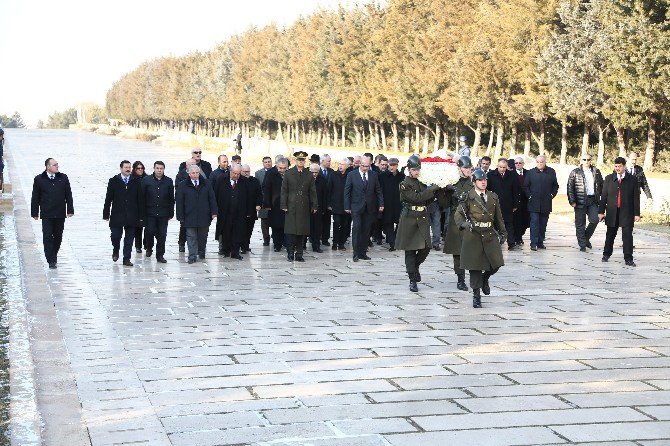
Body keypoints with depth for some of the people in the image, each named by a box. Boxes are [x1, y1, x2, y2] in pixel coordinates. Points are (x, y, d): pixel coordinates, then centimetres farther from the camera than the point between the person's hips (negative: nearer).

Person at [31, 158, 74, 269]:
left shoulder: (63, 178, 5)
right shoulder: (39, 179, 0)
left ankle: (53, 255, 29)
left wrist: (70, 210, 3)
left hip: (60, 214, 2)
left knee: (58, 237, 10)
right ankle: (51, 260, -5)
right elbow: (35, 197, 4)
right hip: (46, 215, -2)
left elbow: (68, 195, 8)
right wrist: (35, 213, 2)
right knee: (47, 237, -6)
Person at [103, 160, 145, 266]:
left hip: (131, 216, 1)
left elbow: (140, 200, 5)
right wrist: (106, 214, -3)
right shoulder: (114, 181, 3)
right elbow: (108, 199, 2)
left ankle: (126, 259, 12)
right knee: (115, 236, -2)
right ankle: (115, 251, 27)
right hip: (117, 215, -1)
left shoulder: (136, 182, 5)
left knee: (129, 239, 4)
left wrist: (141, 215, 0)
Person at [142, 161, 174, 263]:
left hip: (163, 214, 1)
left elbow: (171, 199, 8)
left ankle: (160, 255, 9)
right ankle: (149, 248, 26)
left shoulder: (168, 181, 6)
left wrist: (171, 213, 5)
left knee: (162, 235, 1)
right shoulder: (146, 180, 2)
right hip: (150, 212, -1)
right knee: (150, 232, -3)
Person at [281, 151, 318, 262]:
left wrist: (314, 206, 5)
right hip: (291, 207, -2)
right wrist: (284, 205, -4)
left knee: (302, 231, 2)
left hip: (304, 207, 2)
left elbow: (313, 192, 10)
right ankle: (290, 253, 1)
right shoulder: (288, 173, 4)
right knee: (291, 231, -5)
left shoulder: (309, 175, 10)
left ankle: (299, 254, 8)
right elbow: (284, 190, 3)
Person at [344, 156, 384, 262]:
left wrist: (381, 204, 3)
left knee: (366, 230, 4)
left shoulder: (374, 175, 8)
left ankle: (363, 253, 10)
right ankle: (356, 253, -8)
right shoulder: (352, 175, 0)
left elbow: (378, 191, 12)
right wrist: (347, 206, -4)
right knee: (357, 228, -11)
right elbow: (347, 191, 1)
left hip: (369, 208, 3)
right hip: (356, 207, -3)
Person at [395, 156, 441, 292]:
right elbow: (416, 198, -19)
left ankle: (414, 266, 26)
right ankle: (412, 280, 5)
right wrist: (432, 189, -15)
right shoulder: (405, 184, -7)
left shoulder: (422, 182, 12)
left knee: (426, 247, -3)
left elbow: (428, 201, 15)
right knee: (410, 250, -1)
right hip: (409, 220, -5)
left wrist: (434, 192, -1)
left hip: (423, 219, 5)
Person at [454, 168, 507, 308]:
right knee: (475, 266, 0)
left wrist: (502, 233, 14)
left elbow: (499, 217, 17)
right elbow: (458, 215, -6)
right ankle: (476, 295, 12)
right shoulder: (468, 197, -3)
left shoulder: (493, 197, 11)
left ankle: (485, 278, 31)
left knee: (496, 264, -2)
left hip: (490, 235, 4)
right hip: (473, 235, -4)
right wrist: (464, 224, -25)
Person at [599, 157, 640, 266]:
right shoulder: (609, 178, 8)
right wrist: (601, 211, 3)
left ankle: (628, 258, -2)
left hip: (627, 213, -2)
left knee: (627, 235, -4)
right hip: (612, 212, 2)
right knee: (610, 235, 10)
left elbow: (636, 198, 2)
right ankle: (606, 254, 24)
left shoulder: (633, 179, 2)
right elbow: (604, 196, 8)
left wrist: (636, 213, -3)